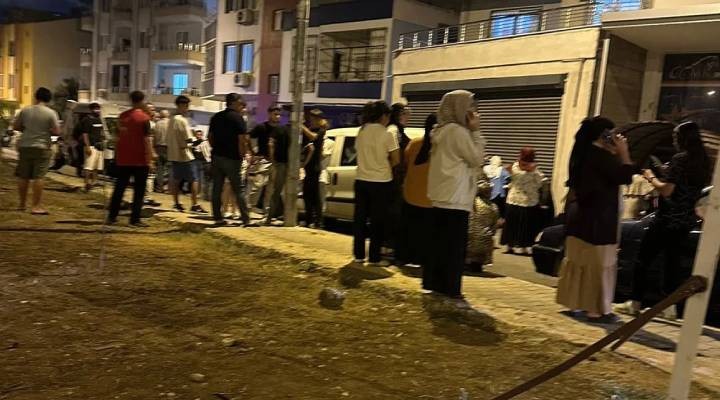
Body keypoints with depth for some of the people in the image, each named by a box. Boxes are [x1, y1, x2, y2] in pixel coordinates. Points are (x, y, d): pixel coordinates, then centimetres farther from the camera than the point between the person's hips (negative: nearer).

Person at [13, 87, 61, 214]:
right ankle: (36, 206, -4)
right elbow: (57, 131, -10)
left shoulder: (25, 110, 2)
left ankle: (22, 203, 23)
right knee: (38, 177, -3)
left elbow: (16, 126, 9)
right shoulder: (51, 113, -8)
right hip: (41, 147, -4)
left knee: (23, 176, 12)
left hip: (24, 146, 4)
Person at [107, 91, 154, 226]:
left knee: (119, 188, 14)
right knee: (139, 191, 2)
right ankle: (135, 219, 1)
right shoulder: (144, 118, -10)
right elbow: (146, 140, -14)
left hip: (122, 159, 6)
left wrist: (117, 155, 21)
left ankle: (112, 217, 17)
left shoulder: (122, 116, 8)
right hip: (139, 160, -6)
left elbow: (118, 137, 13)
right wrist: (149, 159, -12)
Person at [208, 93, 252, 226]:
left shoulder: (216, 117, 12)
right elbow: (242, 140, -16)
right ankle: (246, 219, 3)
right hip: (232, 158, -6)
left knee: (217, 189, 8)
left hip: (216, 156, 6)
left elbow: (210, 137, 16)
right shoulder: (237, 118, -9)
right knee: (238, 190, 0)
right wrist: (242, 154, -6)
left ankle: (218, 217, 10)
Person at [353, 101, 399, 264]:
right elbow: (396, 160, -7)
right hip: (381, 182, -4)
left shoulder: (361, 131, 4)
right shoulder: (386, 134, -11)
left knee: (360, 218, 11)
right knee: (378, 220, 4)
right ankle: (374, 257, 7)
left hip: (361, 180, 5)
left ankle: (358, 255, 18)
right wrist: (385, 167, 9)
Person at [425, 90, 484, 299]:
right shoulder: (458, 131, -14)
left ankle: (433, 285, 18)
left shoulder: (442, 130, 16)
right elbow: (476, 159, -8)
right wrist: (476, 131, -4)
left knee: (439, 245, 12)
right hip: (455, 200, -9)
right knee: (455, 247, -3)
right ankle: (450, 290, 3)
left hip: (441, 198, 9)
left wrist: (471, 131, 12)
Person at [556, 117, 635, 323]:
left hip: (580, 216, 9)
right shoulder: (600, 155, -18)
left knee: (578, 261, 13)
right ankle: (597, 309, 5)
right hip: (597, 219, -9)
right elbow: (625, 176, -15)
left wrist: (614, 154, 11)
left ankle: (576, 303, 21)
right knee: (599, 265, -1)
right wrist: (623, 152, -7)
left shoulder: (584, 153, 10)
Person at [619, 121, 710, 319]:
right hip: (687, 221, 8)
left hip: (668, 219, -8)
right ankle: (670, 306, 15)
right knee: (672, 261, 14)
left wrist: (651, 178, -6)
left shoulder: (679, 159, -16)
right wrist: (662, 178, 19)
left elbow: (666, 191, -21)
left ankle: (635, 302, 8)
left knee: (644, 259, 3)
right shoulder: (704, 162, 9)